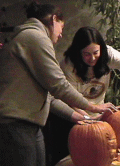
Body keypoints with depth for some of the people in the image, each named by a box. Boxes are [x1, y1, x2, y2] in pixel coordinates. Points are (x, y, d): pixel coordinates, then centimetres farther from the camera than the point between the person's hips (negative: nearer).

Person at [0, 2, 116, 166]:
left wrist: (74, 114, 20)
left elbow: (46, 95, 23)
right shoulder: (36, 37, -8)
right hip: (15, 126, -10)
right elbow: (58, 85, -12)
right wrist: (93, 107, -1)